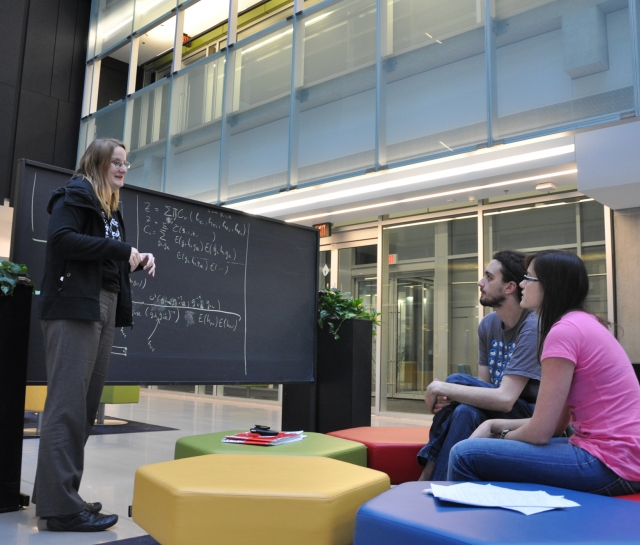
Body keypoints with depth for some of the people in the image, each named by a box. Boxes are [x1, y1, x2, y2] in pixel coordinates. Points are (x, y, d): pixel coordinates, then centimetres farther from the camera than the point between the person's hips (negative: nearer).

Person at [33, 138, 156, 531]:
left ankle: (59, 493, 16)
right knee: (68, 402, -9)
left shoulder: (111, 207, 24)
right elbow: (62, 239, -18)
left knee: (87, 403, 8)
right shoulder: (74, 194, -1)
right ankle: (61, 506, -6)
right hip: (75, 304, -9)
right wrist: (119, 249, -16)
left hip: (106, 305, 9)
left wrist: (136, 259, 6)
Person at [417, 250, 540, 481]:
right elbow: (483, 386, 3)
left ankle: (429, 477, -16)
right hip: (500, 413, 6)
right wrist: (449, 399, -18)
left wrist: (444, 388, -23)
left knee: (458, 381, -26)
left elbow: (505, 399, -28)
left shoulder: (532, 327, -20)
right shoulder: (488, 324, 3)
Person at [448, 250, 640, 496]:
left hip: (608, 464, -10)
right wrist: (495, 426, 6)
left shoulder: (565, 330, -16)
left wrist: (502, 436, 3)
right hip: (617, 455, 10)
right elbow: (555, 422, 12)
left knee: (466, 455, -13)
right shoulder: (583, 324, 13)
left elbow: (540, 431, -16)